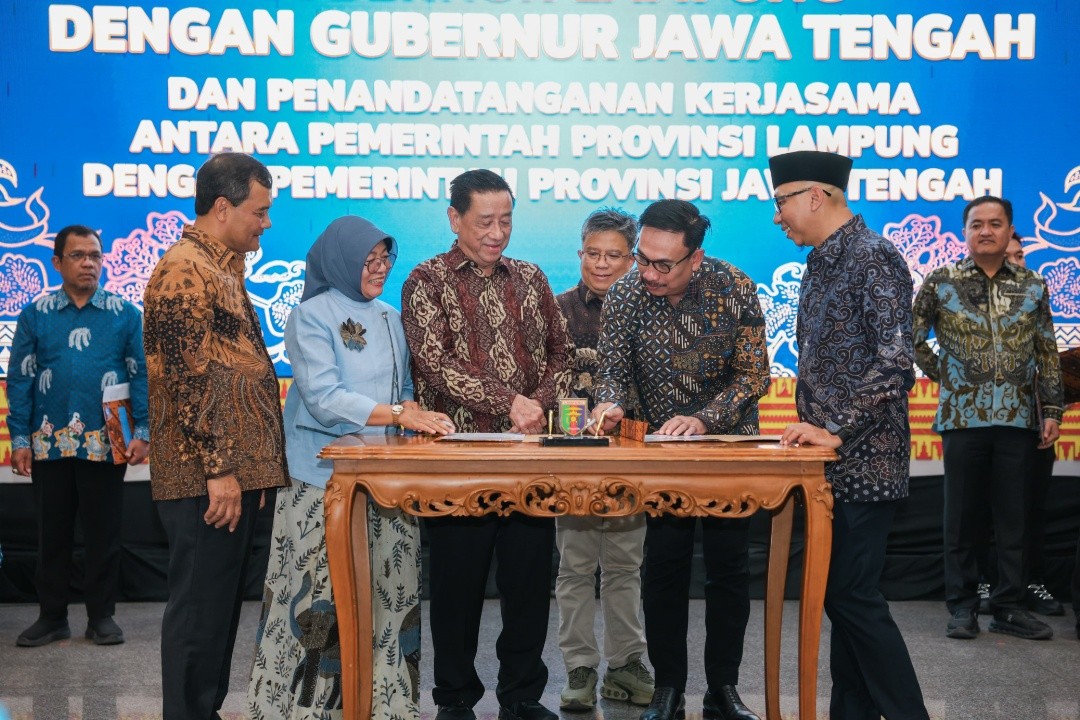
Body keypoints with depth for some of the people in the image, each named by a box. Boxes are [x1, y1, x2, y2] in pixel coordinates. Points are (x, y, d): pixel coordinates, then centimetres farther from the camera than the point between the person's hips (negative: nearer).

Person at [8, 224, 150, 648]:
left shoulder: (125, 315, 1)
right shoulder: (35, 315, 5)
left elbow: (142, 375, -1)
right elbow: (20, 380, 4)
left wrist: (142, 433, -9)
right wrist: (19, 440, -3)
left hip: (106, 445, -1)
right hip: (49, 445, 2)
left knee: (103, 533, 6)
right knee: (52, 533, 11)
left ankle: (102, 617, 18)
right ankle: (52, 617, 22)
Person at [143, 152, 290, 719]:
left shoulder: (222, 267, 18)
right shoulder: (184, 270, -13)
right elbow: (187, 381, -19)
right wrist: (218, 470, -20)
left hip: (235, 471, 10)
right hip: (205, 478, -10)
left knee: (222, 604, 16)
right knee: (200, 608, -2)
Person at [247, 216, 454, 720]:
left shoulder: (390, 319, 16)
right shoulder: (311, 316, -4)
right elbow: (324, 398, -15)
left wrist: (417, 416, -3)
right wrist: (399, 414, -22)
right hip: (326, 478, -6)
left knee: (388, 593, 5)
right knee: (323, 596, -4)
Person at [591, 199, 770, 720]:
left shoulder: (735, 290, -17)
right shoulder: (624, 296, -13)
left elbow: (753, 375, -14)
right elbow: (613, 369, -9)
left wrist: (702, 418, -27)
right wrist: (610, 404, -31)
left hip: (730, 443, 0)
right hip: (661, 445, 1)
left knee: (730, 567, 3)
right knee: (663, 567, 1)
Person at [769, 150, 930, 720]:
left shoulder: (872, 257, -13)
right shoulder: (820, 263, 15)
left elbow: (895, 362, -22)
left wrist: (836, 432, -21)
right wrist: (811, 428, 10)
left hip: (863, 461, -9)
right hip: (830, 461, 9)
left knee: (853, 597, -7)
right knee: (840, 595, 13)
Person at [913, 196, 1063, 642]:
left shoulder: (1032, 286, 7)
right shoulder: (940, 283, 1)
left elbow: (1048, 355, 8)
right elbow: (912, 337, 8)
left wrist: (1052, 410, 3)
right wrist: (939, 372, 2)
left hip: (1019, 420, 2)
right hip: (963, 418, -2)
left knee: (1014, 517, 7)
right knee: (963, 517, 5)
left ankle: (1009, 607, 17)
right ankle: (962, 606, 15)